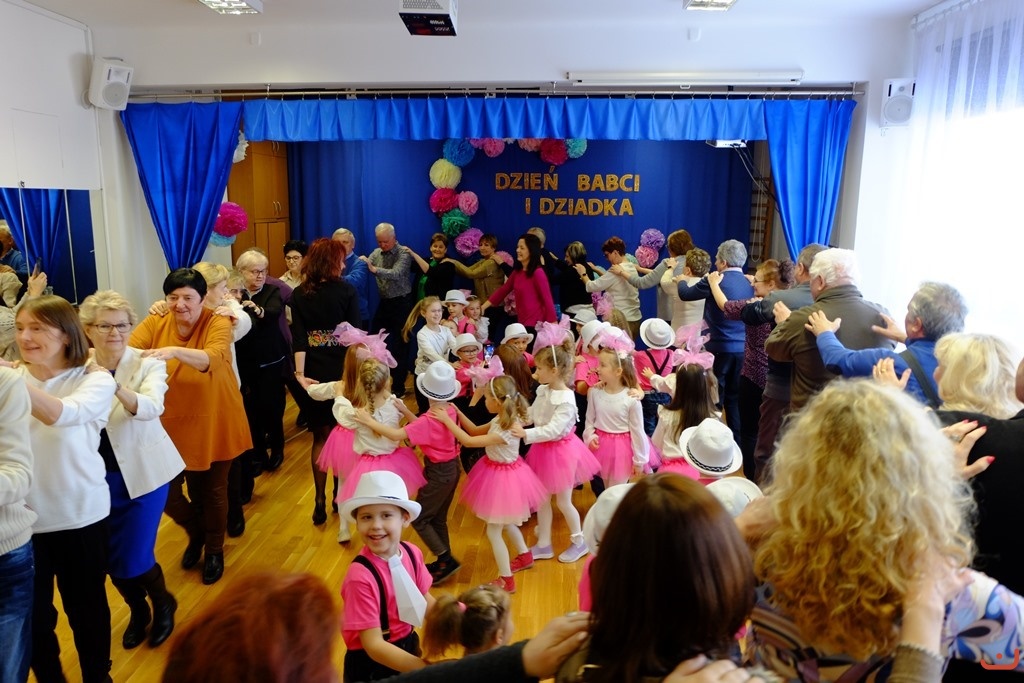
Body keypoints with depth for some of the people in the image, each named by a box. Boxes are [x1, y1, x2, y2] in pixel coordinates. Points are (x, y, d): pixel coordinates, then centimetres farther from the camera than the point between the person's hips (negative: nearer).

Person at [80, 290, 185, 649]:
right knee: (108, 557, 13)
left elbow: (151, 407, -30)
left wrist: (118, 389, -50)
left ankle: (163, 603, 31)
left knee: (133, 559, -1)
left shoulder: (147, 364, -13)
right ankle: (137, 609, 42)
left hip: (142, 473, -3)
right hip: (98, 476, 3)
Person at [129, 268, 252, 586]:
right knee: (165, 493, 7)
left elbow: (213, 358, -34)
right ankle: (196, 532, 41)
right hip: (171, 426, 3)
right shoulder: (154, 324, -6)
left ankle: (215, 549, 39)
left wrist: (174, 351, -51)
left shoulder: (217, 323, -15)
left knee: (212, 492, 12)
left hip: (213, 425, -2)